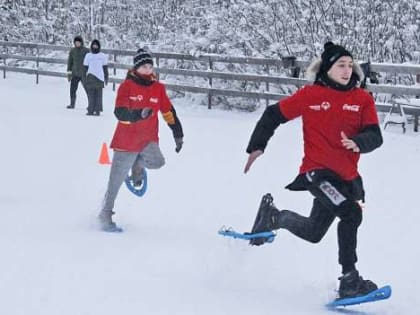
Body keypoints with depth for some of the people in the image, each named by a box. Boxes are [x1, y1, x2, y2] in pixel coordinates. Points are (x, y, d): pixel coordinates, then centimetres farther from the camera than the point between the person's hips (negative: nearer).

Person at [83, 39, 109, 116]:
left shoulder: (103, 56, 6)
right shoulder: (88, 55, 9)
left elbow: (105, 68, 9)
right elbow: (85, 67, 11)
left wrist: (106, 78, 7)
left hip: (99, 77, -1)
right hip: (90, 77, 1)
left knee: (98, 94, -4)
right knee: (91, 94, -1)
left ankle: (98, 110, -3)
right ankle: (90, 110, 1)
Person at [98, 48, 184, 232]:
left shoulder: (158, 88, 4)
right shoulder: (127, 86, -8)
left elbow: (169, 112, 11)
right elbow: (119, 113, -19)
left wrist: (178, 134, 8)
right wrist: (138, 114, -37)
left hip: (149, 139, 3)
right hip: (126, 140, -3)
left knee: (157, 161, -25)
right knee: (116, 181, 1)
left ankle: (138, 163, 10)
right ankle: (105, 215, 17)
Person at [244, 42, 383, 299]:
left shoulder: (363, 99, 1)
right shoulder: (311, 95, -6)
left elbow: (375, 136, -8)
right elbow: (274, 115, 4)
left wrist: (358, 142, -29)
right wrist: (257, 146, 1)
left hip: (347, 176, 5)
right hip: (317, 171, -5)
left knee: (313, 233, 19)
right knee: (351, 213, -27)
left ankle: (272, 215, 45)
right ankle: (349, 279, -20)